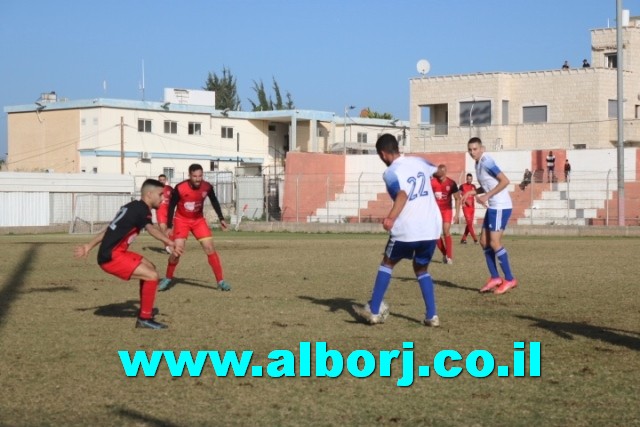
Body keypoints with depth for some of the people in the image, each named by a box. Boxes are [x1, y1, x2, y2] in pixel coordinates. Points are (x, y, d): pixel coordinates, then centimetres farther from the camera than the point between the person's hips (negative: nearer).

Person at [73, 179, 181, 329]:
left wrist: (89, 246, 26)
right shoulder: (141, 209, -13)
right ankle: (145, 318, -2)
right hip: (111, 257, -10)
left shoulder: (133, 207, 16)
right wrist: (170, 243, -47)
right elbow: (152, 229, -34)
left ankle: (144, 313, 21)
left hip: (110, 253, 10)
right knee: (152, 276, -14)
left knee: (149, 267, 21)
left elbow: (111, 228, 22)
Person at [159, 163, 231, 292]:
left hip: (198, 220, 3)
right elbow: (171, 206, -12)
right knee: (177, 250, -12)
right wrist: (169, 226, -10)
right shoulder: (180, 188, -24)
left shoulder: (207, 187, -16)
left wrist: (221, 218, 5)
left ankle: (220, 281, -2)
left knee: (210, 248, -7)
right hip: (182, 220, -2)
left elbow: (214, 201, 5)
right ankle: (167, 279, 10)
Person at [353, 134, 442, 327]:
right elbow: (435, 169, 36)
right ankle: (432, 316, 11)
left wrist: (391, 217, -37)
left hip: (407, 230, -5)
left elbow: (402, 194, -26)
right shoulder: (419, 162, 12)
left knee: (387, 263, 18)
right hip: (432, 227, 5)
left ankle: (374, 311, 17)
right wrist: (441, 171, 58)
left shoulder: (390, 172, -6)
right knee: (421, 269, 22)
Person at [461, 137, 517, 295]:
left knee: (494, 242, -9)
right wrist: (472, 193, 8)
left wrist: (486, 196, -20)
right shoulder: (478, 163, 13)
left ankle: (509, 280, -2)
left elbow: (505, 181, -22)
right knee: (484, 242, 10)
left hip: (501, 207, -10)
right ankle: (495, 278, 15)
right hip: (493, 207, 10)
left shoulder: (486, 162, -16)